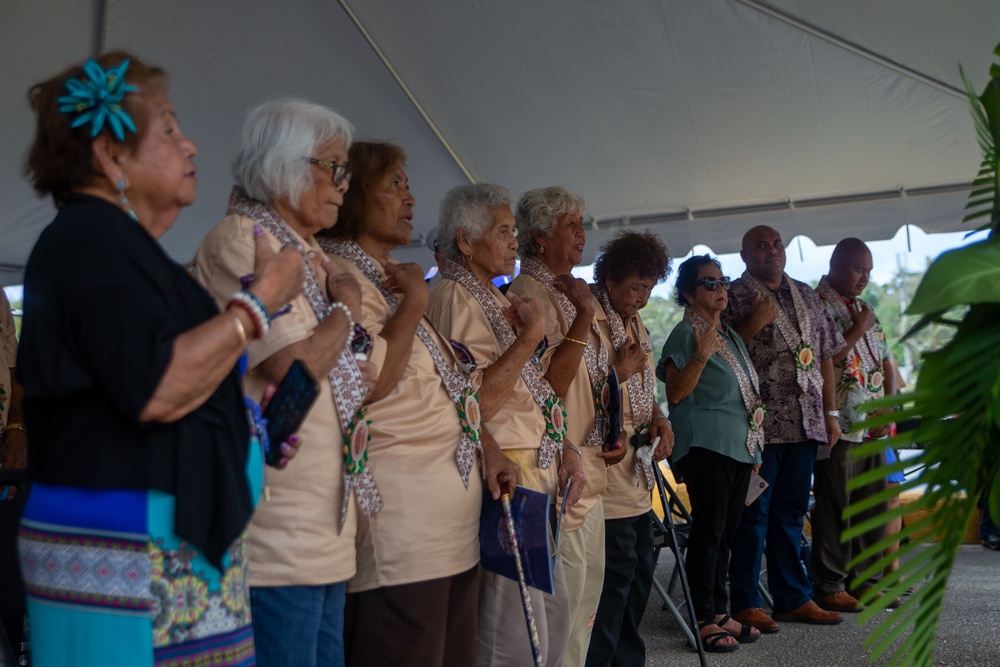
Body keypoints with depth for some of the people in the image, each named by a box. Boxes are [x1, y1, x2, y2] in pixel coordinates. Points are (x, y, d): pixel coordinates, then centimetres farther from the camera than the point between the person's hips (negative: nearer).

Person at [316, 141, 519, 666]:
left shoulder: (390, 274, 22)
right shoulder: (339, 272, -8)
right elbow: (370, 381, -20)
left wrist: (487, 444, 15)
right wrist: (414, 300, -10)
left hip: (453, 502, 10)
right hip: (402, 503, -10)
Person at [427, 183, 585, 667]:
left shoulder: (498, 299, 19)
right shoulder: (454, 296, -12)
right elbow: (475, 402, -21)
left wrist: (565, 447, 10)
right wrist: (530, 335, -16)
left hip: (540, 477, 10)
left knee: (555, 617, 16)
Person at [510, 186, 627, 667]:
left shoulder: (571, 292, 16)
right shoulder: (529, 294, -13)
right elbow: (547, 383, -23)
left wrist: (615, 433, 11)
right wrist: (584, 316, -22)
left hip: (590, 467, 10)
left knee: (588, 589, 17)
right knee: (564, 597, -5)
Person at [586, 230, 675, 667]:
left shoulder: (635, 323, 16)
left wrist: (658, 418, 6)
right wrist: (619, 371, -18)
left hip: (639, 474, 10)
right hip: (607, 469, -10)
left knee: (639, 571, 16)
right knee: (615, 576, -6)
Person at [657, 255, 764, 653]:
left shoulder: (730, 335, 19)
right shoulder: (685, 333, -6)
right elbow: (675, 393, -12)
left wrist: (755, 449, 21)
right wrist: (701, 356, -24)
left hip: (740, 447, 8)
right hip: (705, 445, -8)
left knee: (726, 532, 10)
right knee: (708, 530, -7)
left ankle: (720, 612, 18)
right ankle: (704, 620, 0)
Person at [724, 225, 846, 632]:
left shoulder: (805, 295, 17)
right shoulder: (734, 297, -2)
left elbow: (825, 355, 19)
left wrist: (830, 412, 13)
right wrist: (755, 323, -19)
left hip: (804, 422, 6)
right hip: (759, 422, -6)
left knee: (791, 513, 13)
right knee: (754, 513, -2)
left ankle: (794, 598, 21)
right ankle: (745, 604, 6)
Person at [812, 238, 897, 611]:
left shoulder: (864, 308, 18)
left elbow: (886, 361, 18)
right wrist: (857, 332, -11)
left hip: (874, 426, 8)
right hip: (840, 425, -8)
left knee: (873, 505, 11)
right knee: (835, 506, -3)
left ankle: (861, 578, 21)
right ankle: (829, 586, 6)